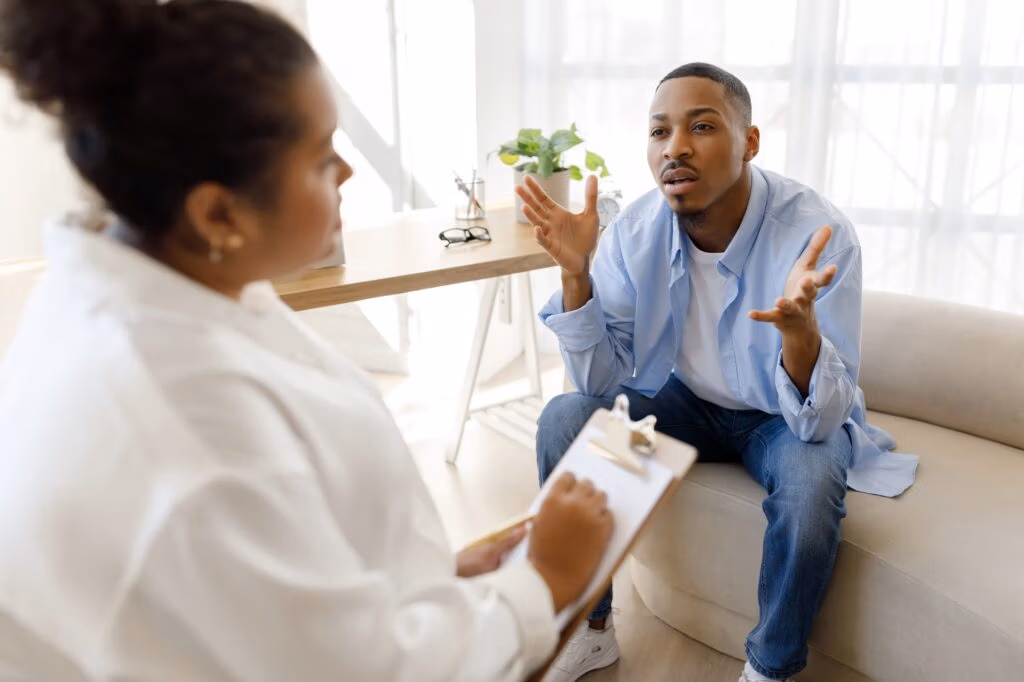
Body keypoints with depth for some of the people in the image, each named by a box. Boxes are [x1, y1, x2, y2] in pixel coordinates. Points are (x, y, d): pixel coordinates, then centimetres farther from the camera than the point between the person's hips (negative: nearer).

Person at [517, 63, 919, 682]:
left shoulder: (818, 234, -27)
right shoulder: (636, 231, -16)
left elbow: (821, 421, -29)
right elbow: (600, 383, -14)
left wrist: (799, 326, -50)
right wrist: (576, 273, -29)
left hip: (786, 416, -3)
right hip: (682, 400, 3)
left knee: (812, 478, -34)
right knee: (564, 419, -18)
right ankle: (591, 631, 1)